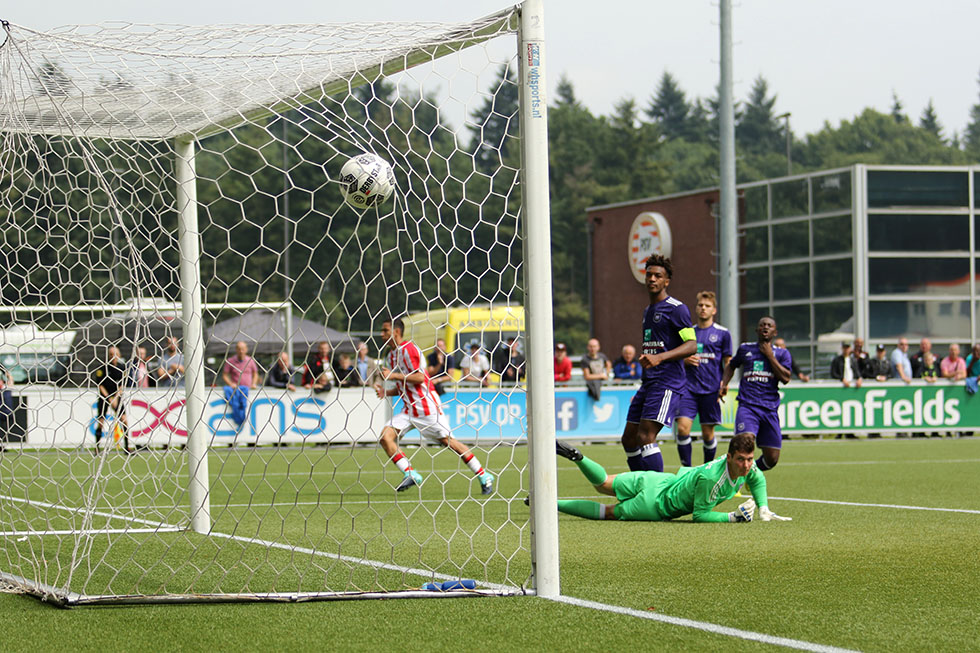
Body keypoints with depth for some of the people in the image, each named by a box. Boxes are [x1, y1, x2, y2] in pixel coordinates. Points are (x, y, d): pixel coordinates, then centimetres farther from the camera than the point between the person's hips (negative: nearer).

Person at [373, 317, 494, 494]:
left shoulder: (408, 349, -11)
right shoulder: (391, 355, 16)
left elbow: (419, 377, -20)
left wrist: (393, 375, -18)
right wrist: (386, 392, 5)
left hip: (427, 407, -8)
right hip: (409, 409, 8)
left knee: (449, 441, -4)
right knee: (386, 435, -11)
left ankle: (484, 476, 7)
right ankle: (410, 474, -10)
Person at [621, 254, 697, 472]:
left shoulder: (676, 309, -7)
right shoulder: (648, 311, 20)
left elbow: (691, 346, -14)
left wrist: (660, 357, -28)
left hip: (668, 383, -9)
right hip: (648, 383, 9)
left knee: (645, 437, -20)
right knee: (628, 439, 7)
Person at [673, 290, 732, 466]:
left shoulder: (722, 333, 4)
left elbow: (728, 362, 6)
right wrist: (686, 361, -3)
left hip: (711, 390, -2)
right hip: (689, 388, 2)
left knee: (708, 432, 3)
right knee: (682, 427, -13)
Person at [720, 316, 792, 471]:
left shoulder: (782, 353, 11)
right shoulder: (745, 348, 14)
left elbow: (785, 378, -5)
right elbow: (731, 366, 32)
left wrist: (769, 355, -3)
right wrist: (724, 384, 15)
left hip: (770, 409, 1)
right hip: (747, 406, -1)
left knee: (772, 458, 1)